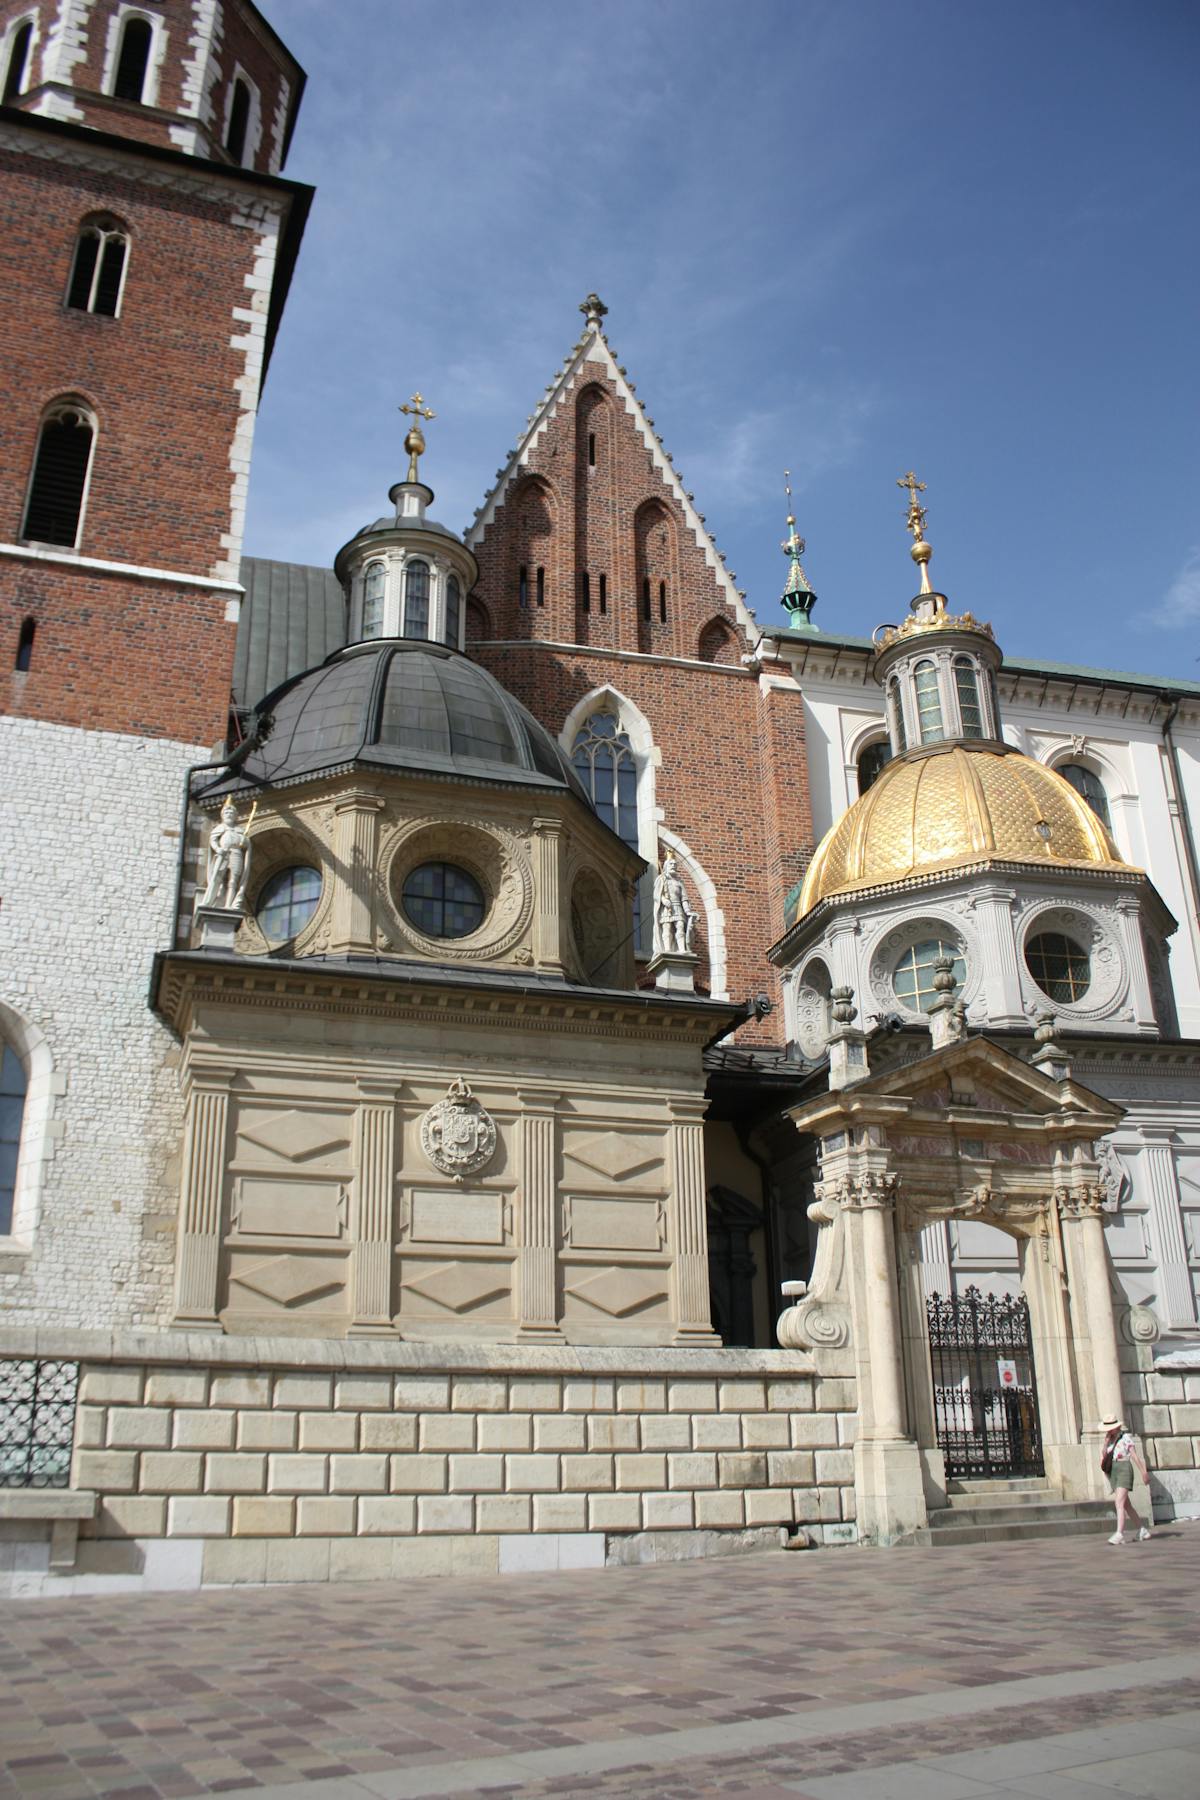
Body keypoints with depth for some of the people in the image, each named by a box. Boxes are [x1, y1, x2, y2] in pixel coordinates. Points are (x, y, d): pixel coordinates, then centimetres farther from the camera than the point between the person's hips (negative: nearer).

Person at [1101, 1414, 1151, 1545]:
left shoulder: (1126, 1437, -5)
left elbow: (1135, 1455, -8)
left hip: (1124, 1469, -8)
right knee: (1126, 1505, 11)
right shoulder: (1109, 1439, 15)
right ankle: (1143, 1529, 24)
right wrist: (1106, 1442, -7)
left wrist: (1143, 1472, -10)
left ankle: (1119, 1534, -24)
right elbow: (1104, 1455, 6)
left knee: (1119, 1503, -18)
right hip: (1113, 1471, 8)